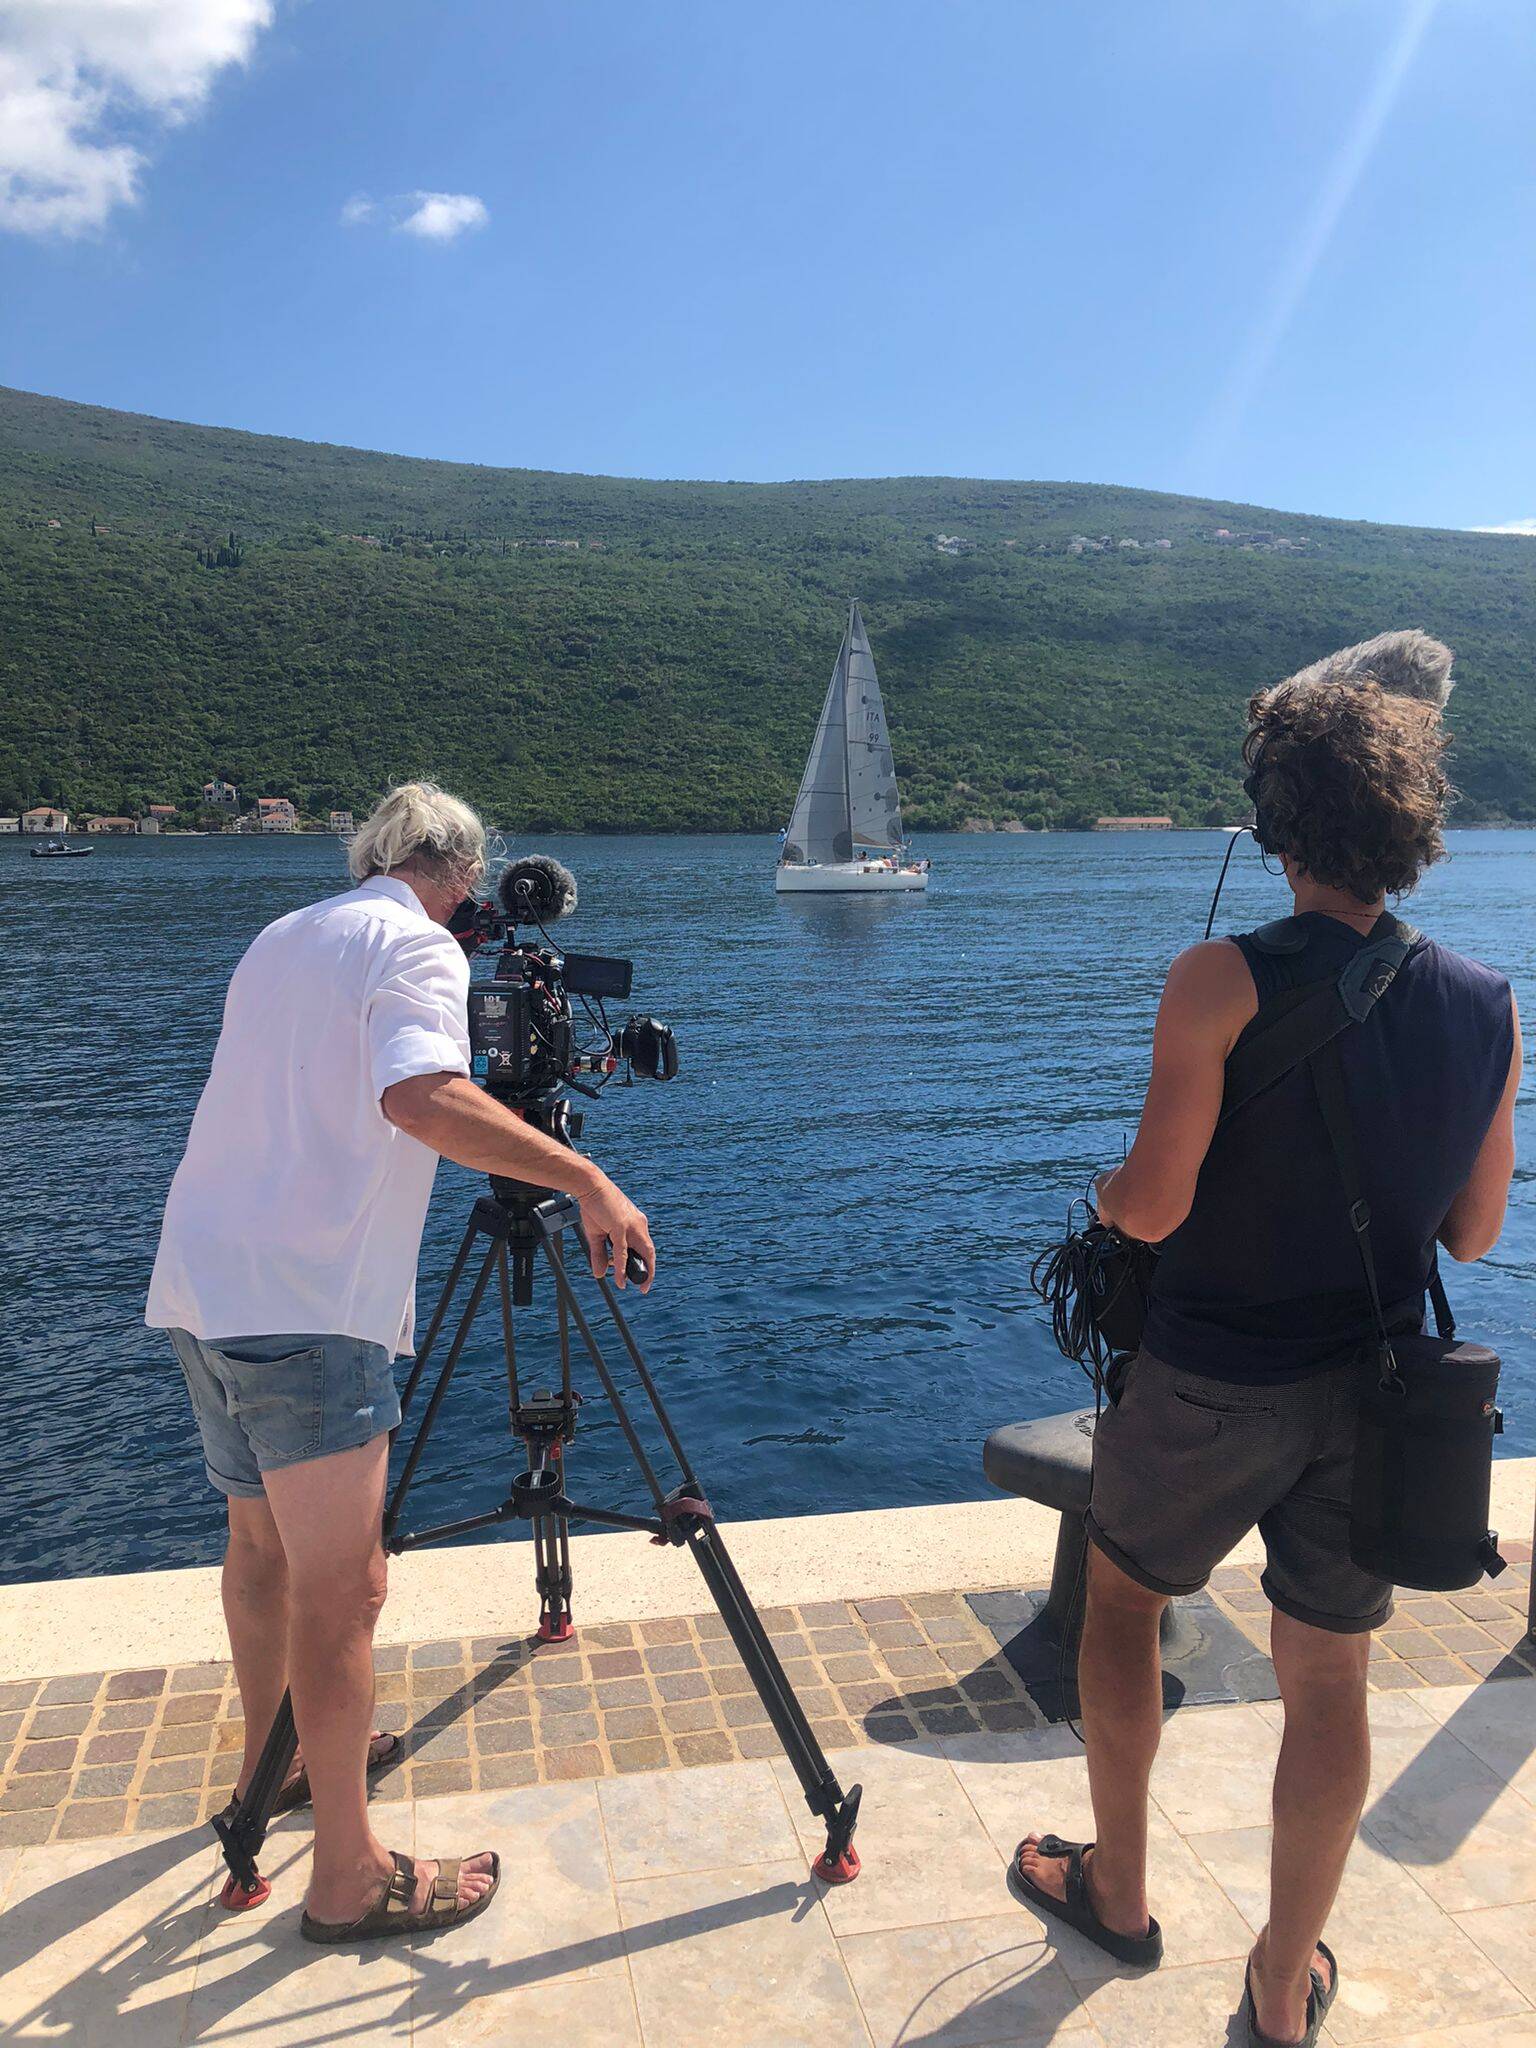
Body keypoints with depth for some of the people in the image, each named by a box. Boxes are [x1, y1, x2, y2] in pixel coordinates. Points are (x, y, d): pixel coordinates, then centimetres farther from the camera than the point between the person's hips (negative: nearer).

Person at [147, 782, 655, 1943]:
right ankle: (349, 1879, 7)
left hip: (201, 1287, 9)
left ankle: (272, 1764, 40)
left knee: (264, 1543, 23)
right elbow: (423, 1099, -27)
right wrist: (584, 1178, -26)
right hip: (308, 1309, -9)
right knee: (341, 1587, -2)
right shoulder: (416, 946, -8)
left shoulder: (281, 938, 18)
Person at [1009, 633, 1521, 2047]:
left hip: (1209, 1386, -3)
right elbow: (1473, 1233, 3)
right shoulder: (1492, 1007, -5)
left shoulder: (1223, 983, -21)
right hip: (1372, 1397, 4)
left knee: (1122, 1596, 22)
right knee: (1330, 1681, 17)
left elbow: (1154, 1207, -21)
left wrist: (1105, 1189, 1)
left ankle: (1117, 1891, 37)